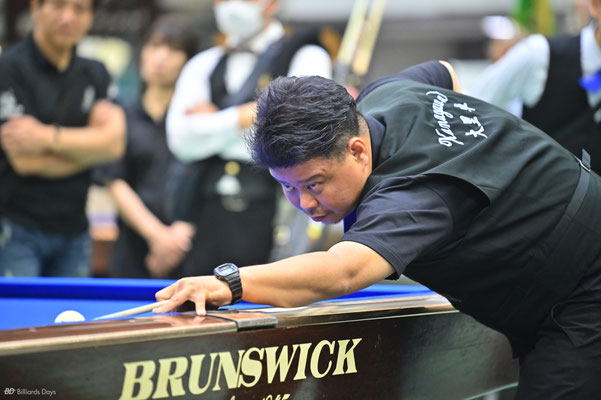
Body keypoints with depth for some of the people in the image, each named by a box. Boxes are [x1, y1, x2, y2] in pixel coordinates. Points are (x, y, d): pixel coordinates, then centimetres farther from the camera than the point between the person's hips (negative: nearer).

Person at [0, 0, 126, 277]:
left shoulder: (95, 74, 10)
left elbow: (114, 141, -6)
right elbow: (25, 160, -15)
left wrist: (48, 137, -19)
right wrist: (89, 148, -4)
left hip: (73, 232, 5)